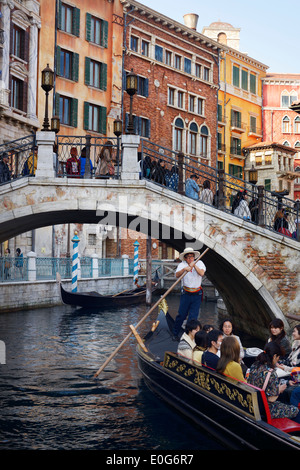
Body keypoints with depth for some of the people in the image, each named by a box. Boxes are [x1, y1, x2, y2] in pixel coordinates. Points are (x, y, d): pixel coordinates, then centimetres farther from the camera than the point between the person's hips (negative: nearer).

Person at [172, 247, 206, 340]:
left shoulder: (199, 263, 1)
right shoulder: (182, 264, -3)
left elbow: (201, 273, -16)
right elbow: (177, 275, -20)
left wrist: (194, 265, -27)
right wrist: (184, 269, -37)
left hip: (197, 294, 1)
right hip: (186, 294, -1)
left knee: (193, 316, -1)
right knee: (181, 314, 1)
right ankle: (175, 334, 18)